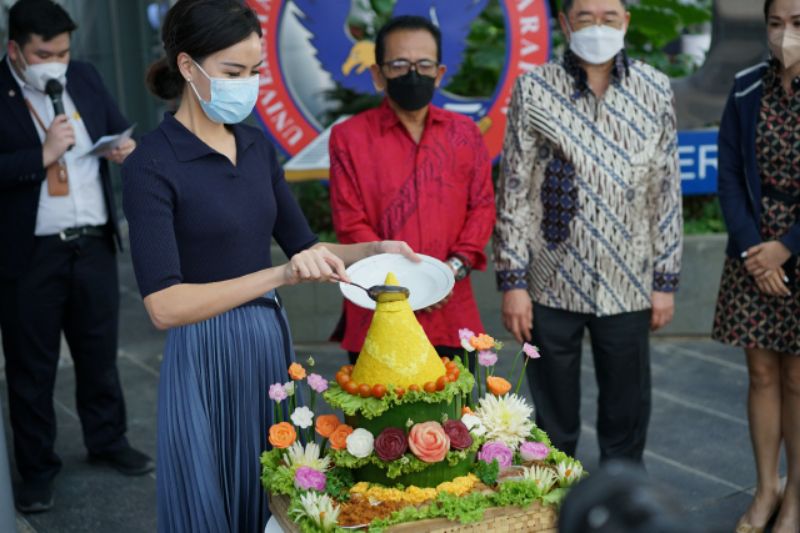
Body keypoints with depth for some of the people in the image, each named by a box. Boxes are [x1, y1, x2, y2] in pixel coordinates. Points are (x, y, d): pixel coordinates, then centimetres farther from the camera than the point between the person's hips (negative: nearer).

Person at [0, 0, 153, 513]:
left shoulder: (85, 77, 5)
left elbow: (121, 131, 14)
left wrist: (126, 148, -7)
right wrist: (43, 155, -23)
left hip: (94, 243, 5)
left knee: (100, 351, 18)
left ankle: (109, 440, 36)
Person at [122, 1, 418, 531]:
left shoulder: (258, 145, 5)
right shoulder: (153, 164, -15)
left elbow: (303, 245, 13)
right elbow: (164, 305, -22)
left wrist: (374, 250, -5)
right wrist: (281, 275, -29)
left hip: (272, 341, 6)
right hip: (207, 357, -6)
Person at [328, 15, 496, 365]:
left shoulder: (464, 133, 8)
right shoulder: (349, 137, -2)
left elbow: (482, 205, 7)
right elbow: (350, 224, -5)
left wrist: (456, 266, -9)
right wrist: (400, 279, -14)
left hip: (451, 313, 3)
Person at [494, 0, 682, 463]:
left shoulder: (656, 91, 2)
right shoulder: (533, 90, -2)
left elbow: (667, 193, 5)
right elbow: (514, 193, -2)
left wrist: (666, 281, 3)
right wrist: (512, 282, -5)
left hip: (628, 287, 1)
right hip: (551, 286, -1)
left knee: (628, 413, 12)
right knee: (554, 417, 10)